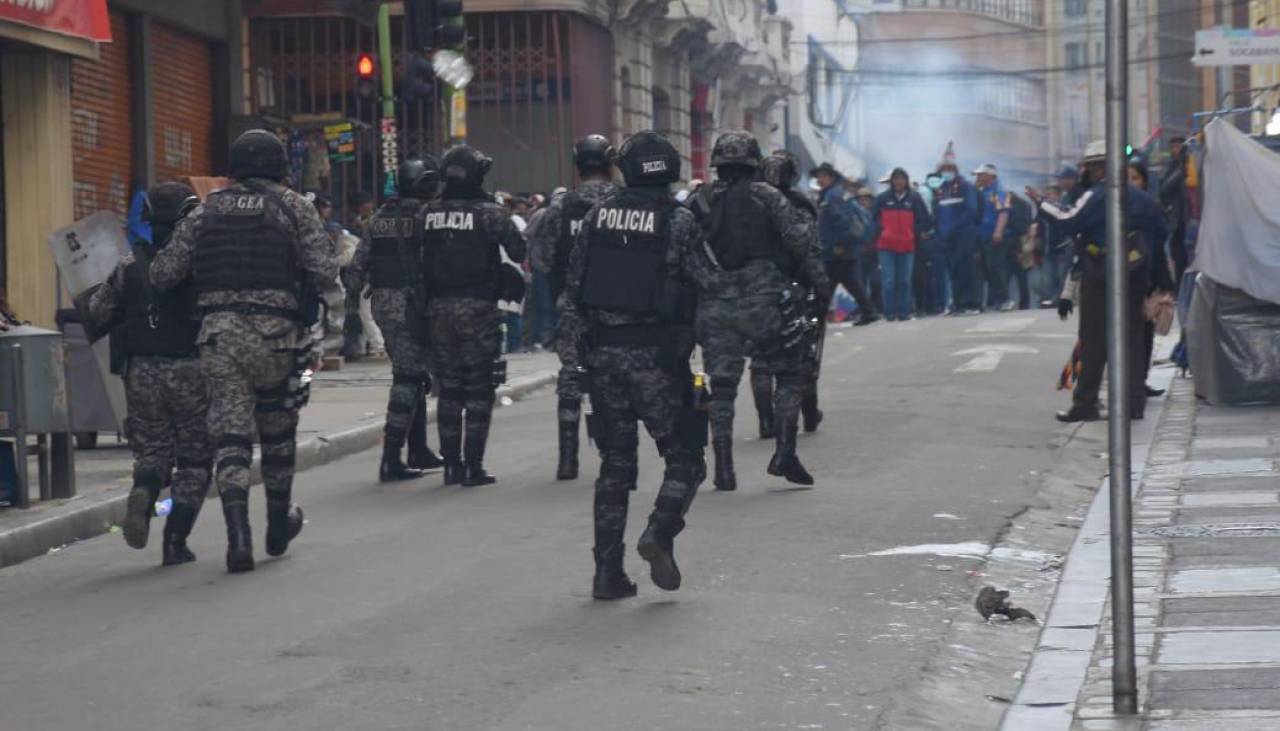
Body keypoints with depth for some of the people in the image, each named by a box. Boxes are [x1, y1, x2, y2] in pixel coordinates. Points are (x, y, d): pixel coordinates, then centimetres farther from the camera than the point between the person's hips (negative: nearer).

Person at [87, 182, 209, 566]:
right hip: (191, 371, -2)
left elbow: (96, 317, 4)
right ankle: (175, 541, 1)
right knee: (194, 457, 9)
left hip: (142, 372, 2)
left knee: (151, 451, 16)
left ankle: (143, 492, -17)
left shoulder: (131, 265, 3)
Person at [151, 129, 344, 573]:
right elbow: (323, 269, -5)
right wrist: (335, 320, 2)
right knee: (277, 428, 17)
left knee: (229, 435, 0)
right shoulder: (294, 207, 5)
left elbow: (163, 273, 8)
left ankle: (238, 534, -15)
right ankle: (279, 524, 31)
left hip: (218, 332, 1)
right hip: (275, 333, -1)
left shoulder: (206, 211, 12)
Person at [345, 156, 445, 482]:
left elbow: (357, 265, 10)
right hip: (411, 303, -8)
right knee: (408, 377, -6)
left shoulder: (380, 217, 12)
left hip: (381, 301, 8)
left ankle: (418, 450, 23)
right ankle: (391, 460, -11)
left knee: (411, 375, 18)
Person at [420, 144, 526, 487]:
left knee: (448, 387, 12)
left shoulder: (428, 214, 3)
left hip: (439, 308, 4)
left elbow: (417, 258, 8)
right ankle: (473, 465, -3)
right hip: (478, 306, -4)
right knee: (478, 388, 1)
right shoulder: (489, 212, -10)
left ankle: (451, 463, 13)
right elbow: (519, 251, -10)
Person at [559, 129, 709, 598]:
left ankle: (608, 572, 9)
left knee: (614, 464, 12)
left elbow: (572, 291, 8)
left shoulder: (598, 216, 6)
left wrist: (584, 342, 15)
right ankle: (659, 532, -18)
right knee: (684, 457, 7)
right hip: (658, 357, -4)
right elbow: (707, 287, -8)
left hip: (605, 353, 4)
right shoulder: (678, 220, -7)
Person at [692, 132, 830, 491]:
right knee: (789, 372, 11)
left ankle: (723, 467, 1)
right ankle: (784, 452, -1)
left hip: (715, 306, 3)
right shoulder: (767, 196, 0)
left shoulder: (700, 202, 8)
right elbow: (800, 242, -7)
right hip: (762, 303, -3)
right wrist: (822, 285, -2)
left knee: (721, 384, 6)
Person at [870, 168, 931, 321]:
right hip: (886, 246, -1)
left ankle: (904, 312, 10)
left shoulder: (914, 198, 5)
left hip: (907, 245, 1)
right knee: (889, 280, -7)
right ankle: (890, 312, -4)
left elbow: (924, 219, 9)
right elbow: (874, 218, 11)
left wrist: (916, 234, 0)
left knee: (905, 280, 5)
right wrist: (880, 232, -2)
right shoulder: (882, 199, 4)